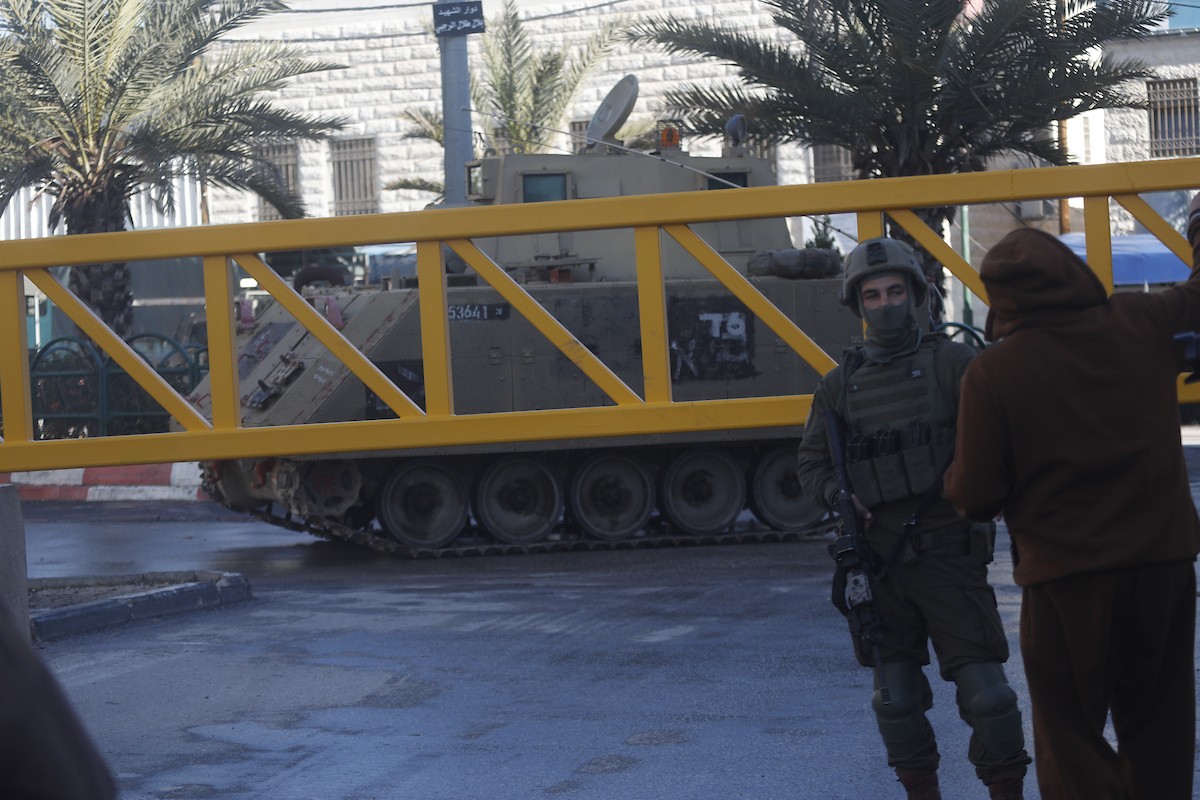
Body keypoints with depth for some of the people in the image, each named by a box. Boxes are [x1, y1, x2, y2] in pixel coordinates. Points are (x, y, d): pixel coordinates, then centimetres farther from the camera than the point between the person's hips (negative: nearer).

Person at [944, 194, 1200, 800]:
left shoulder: (992, 372, -12)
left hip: (1067, 577, -4)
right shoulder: (1142, 323, -3)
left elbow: (976, 497, -10)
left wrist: (957, 484, 13)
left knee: (1073, 736, 7)